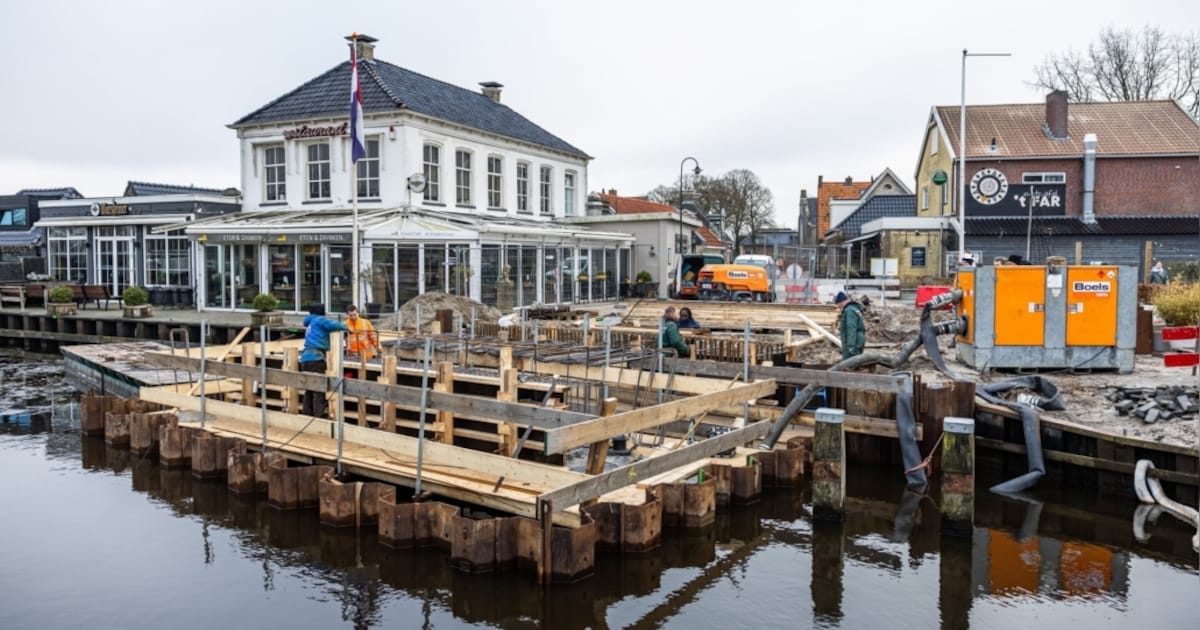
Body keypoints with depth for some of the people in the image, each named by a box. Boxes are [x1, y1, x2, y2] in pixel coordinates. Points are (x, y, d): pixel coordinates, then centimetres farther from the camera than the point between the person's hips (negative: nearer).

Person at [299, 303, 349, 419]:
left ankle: (307, 416, 15)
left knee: (309, 389, 13)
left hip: (306, 357, 9)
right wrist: (346, 328, 9)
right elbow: (335, 325, -9)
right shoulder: (319, 320, 2)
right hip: (315, 357, -9)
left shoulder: (310, 324, 27)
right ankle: (319, 416, -12)